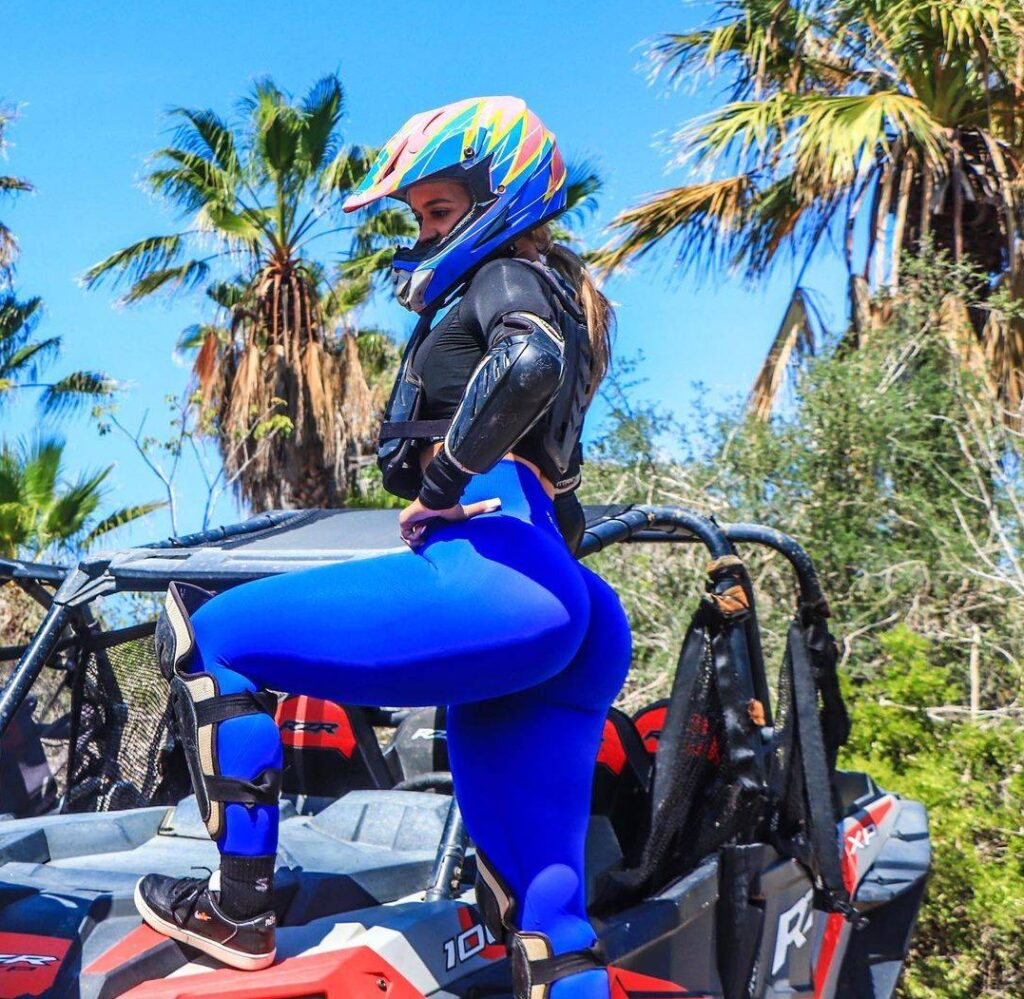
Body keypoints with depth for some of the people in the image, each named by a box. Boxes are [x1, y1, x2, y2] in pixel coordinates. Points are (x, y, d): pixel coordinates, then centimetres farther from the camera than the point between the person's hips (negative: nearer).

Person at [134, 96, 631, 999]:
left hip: (491, 577, -10)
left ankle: (240, 907, -4)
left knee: (203, 632, -2)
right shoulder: (552, 290, 30)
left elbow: (530, 361, -21)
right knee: (539, 905, 8)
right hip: (568, 618, 10)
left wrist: (442, 478, -13)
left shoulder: (505, 276, 2)